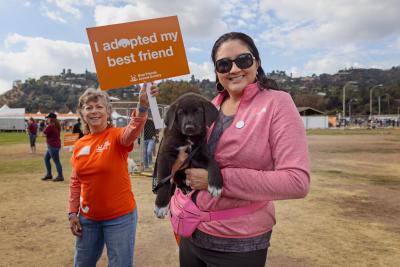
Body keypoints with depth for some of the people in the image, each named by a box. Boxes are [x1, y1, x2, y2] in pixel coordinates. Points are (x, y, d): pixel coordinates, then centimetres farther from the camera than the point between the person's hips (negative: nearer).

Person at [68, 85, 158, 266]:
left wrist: (142, 106, -56)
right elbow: (75, 182, 10)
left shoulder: (116, 135, -13)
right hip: (88, 218, 5)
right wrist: (73, 212, 7)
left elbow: (132, 131, -38)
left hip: (120, 216, -5)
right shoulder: (79, 145, 1)